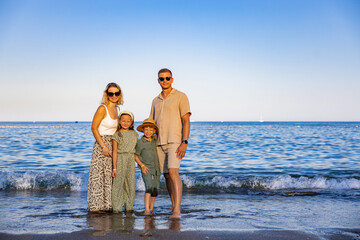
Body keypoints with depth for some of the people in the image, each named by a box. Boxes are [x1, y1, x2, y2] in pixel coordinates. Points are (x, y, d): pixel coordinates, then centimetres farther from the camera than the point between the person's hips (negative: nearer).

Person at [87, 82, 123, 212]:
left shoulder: (117, 109, 10)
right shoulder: (102, 109, -12)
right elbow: (94, 128, -13)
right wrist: (103, 146, -18)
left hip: (113, 145, 7)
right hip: (101, 144, -7)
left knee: (110, 176, 9)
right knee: (98, 176, -4)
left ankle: (107, 204, 16)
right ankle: (96, 205, 2)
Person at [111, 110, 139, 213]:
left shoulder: (134, 134, 11)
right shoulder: (117, 135, -3)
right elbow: (115, 152, -5)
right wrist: (114, 167, -9)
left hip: (131, 160, 4)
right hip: (120, 159, -4)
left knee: (130, 183, 6)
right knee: (118, 183, -5)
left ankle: (129, 207, 15)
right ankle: (116, 207, 2)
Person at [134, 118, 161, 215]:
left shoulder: (155, 141, 9)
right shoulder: (140, 142, -6)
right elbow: (135, 155, -1)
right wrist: (142, 165, -11)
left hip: (156, 169, 6)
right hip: (146, 169, -5)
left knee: (155, 190, 8)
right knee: (149, 187, -21)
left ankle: (151, 208, 22)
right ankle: (146, 210, -25)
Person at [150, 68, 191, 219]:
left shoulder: (181, 97, 0)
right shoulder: (156, 101, 17)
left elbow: (186, 121, -7)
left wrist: (184, 143, -17)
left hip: (174, 141, -6)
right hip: (159, 143, 6)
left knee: (173, 172, -19)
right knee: (166, 175, 9)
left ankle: (177, 211, -23)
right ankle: (173, 205, 21)